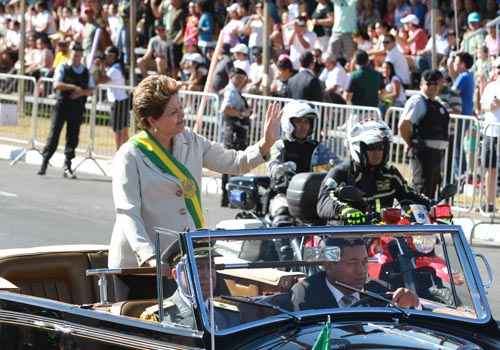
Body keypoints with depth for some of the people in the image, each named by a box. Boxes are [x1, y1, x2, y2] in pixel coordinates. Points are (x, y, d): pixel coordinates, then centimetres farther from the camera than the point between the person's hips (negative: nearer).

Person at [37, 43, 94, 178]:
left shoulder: (86, 72, 11)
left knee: (73, 137, 3)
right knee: (54, 134, -6)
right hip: (62, 106, -3)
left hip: (77, 108, 3)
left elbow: (90, 90, 9)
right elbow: (56, 85, -13)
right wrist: (73, 87, -20)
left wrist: (81, 92, -11)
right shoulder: (63, 68, -1)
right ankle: (44, 163, -1)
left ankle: (67, 167, 8)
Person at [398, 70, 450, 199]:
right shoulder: (417, 101, -9)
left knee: (432, 187, 13)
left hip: (437, 152, 9)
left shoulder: (438, 105, 19)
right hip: (423, 152, -9)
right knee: (422, 188, -14)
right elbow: (403, 125, -19)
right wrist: (411, 143, -10)